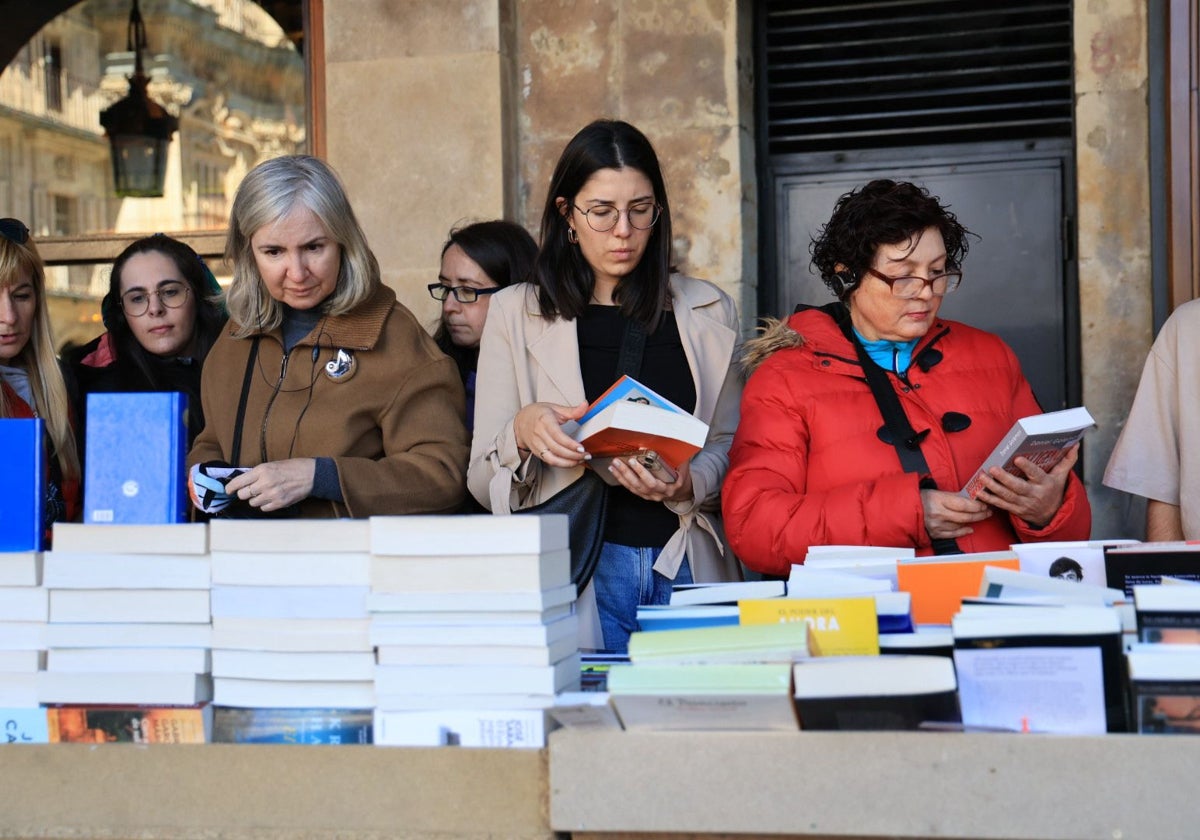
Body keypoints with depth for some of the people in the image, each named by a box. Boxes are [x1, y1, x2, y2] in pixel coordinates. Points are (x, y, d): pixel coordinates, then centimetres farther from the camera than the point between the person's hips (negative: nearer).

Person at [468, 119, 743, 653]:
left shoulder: (707, 312, 13)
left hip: (687, 567, 2)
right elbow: (482, 483, 6)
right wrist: (520, 433, -15)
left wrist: (689, 485, -8)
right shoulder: (514, 314, 8)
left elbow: (730, 445, 13)